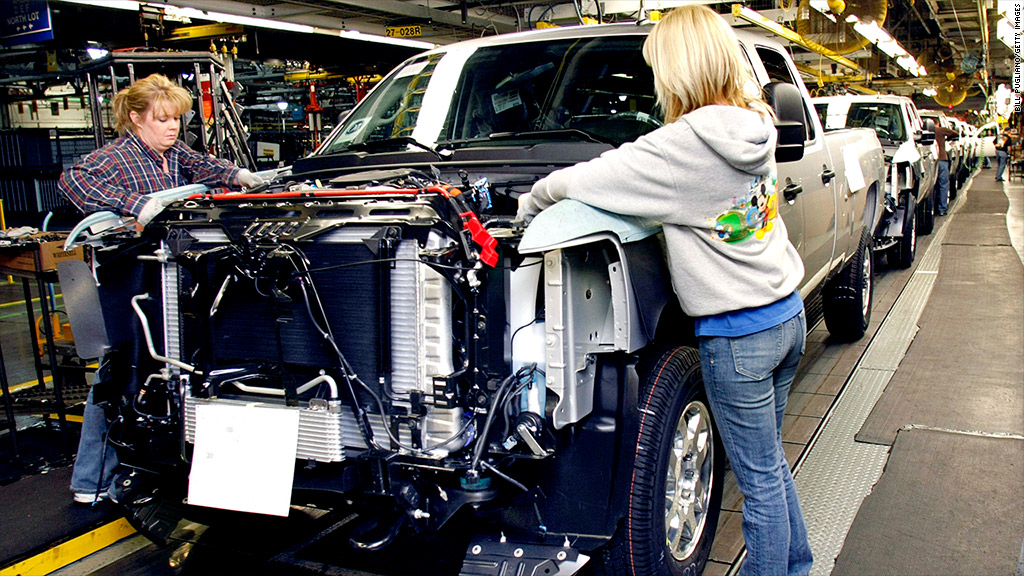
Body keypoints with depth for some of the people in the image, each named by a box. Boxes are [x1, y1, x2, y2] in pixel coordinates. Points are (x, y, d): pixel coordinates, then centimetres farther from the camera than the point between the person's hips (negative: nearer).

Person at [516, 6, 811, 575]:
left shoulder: (686, 144, -21)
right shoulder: (755, 128, 1)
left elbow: (582, 179, -13)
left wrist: (533, 200, 4)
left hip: (739, 335, -8)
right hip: (789, 316, 8)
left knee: (761, 477, 7)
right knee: (771, 461, 23)